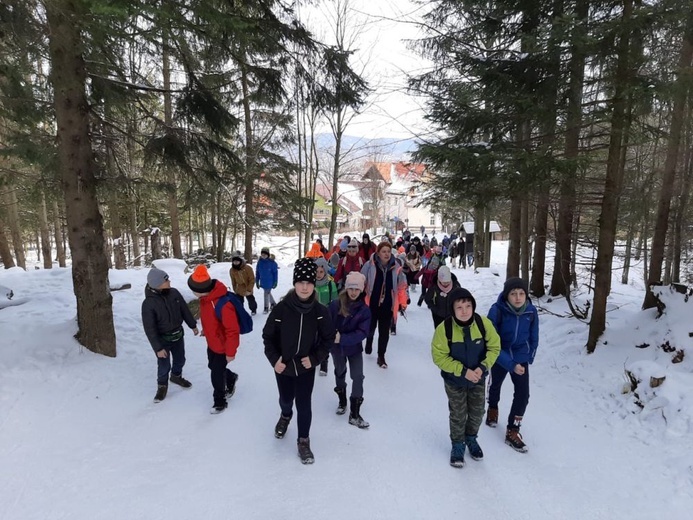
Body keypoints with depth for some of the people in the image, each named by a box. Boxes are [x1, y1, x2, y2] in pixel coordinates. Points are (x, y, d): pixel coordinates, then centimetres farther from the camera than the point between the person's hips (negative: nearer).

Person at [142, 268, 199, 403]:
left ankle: (176, 376, 51)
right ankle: (162, 386, 36)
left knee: (180, 360, 21)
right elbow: (149, 329, -20)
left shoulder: (174, 293, -12)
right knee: (164, 366, 7)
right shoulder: (148, 303, -25)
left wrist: (193, 325, 12)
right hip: (162, 339, -5)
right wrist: (158, 348, -19)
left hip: (178, 335, 5)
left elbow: (185, 310, 3)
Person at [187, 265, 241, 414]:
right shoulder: (205, 297, -9)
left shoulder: (223, 304, -38)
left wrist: (230, 352, -22)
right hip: (212, 343, 8)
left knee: (216, 374, 8)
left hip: (223, 346, -8)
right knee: (213, 367, 25)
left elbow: (232, 330, -30)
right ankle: (231, 378, 54)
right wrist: (206, 330, 25)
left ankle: (220, 401, 33)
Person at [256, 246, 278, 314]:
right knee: (268, 293, 19)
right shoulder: (259, 262, -2)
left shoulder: (272, 262, -15)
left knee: (267, 294, 3)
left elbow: (275, 272, -9)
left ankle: (266, 307, 20)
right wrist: (257, 281, 7)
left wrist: (275, 282, -9)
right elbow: (257, 272, 6)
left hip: (269, 282, -5)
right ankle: (273, 303, 39)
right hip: (262, 282, 5)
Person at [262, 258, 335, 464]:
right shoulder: (281, 309, -20)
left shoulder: (320, 311, -17)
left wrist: (315, 358, -14)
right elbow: (268, 335, -7)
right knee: (286, 399, 23)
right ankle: (286, 416, 59)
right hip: (283, 366, 1)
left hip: (306, 367, -1)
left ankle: (304, 441, 30)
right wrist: (274, 359, -16)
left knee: (304, 404, 4)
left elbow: (328, 337, -4)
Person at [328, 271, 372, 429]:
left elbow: (363, 333, -23)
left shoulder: (364, 310, -17)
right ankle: (342, 400, 47)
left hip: (355, 348, -1)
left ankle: (355, 414, 11)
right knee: (340, 373, 21)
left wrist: (342, 338, -32)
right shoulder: (335, 305, -18)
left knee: (358, 377, -4)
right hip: (337, 348, 1)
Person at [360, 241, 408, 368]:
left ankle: (381, 356, 25)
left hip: (388, 305, 1)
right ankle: (369, 343, 52)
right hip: (371, 304, -1)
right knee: (370, 327, 22)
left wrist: (402, 303, 1)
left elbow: (402, 287, 1)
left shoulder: (396, 268, -8)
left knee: (384, 332, 9)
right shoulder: (369, 265, -15)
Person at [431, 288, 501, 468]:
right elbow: (439, 357, -21)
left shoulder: (484, 323, -22)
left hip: (478, 379, 3)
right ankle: (457, 444, 39)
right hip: (454, 381, -3)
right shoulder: (444, 328, -29)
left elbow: (494, 347, -8)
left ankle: (471, 438, 49)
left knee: (477, 412, 20)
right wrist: (463, 371, -26)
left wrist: (483, 367, -21)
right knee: (458, 415, 12)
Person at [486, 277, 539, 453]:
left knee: (523, 394, -6)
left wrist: (529, 357, 7)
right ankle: (493, 408, 54)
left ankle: (512, 431, 12)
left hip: (521, 358, 2)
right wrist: (511, 364, -31)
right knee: (496, 384, 22)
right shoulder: (497, 310, -29)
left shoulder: (531, 311, -18)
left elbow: (533, 337, 0)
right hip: (500, 356, -2)